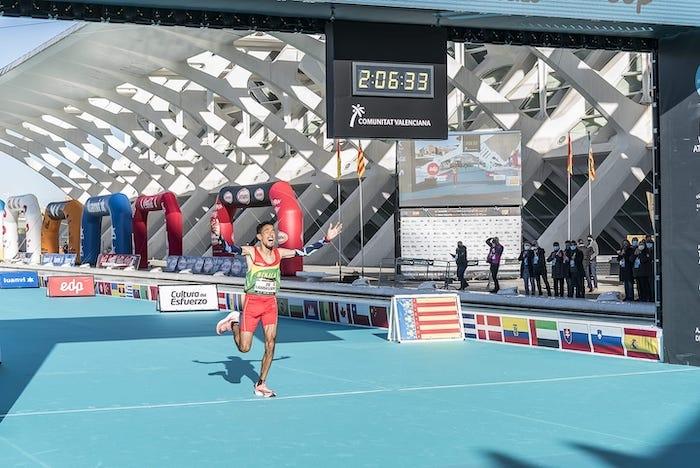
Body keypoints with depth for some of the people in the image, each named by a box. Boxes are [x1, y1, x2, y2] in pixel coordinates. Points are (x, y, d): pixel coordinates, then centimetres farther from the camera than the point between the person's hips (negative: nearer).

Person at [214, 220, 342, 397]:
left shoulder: (279, 253, 4)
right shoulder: (250, 251, -9)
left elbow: (305, 251, 12)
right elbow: (230, 248, -25)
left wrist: (326, 239, 10)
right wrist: (219, 235, -44)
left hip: (271, 303, 4)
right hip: (252, 302, -4)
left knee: (271, 344, -3)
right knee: (244, 348, -3)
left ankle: (260, 385, 11)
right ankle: (234, 322, 28)